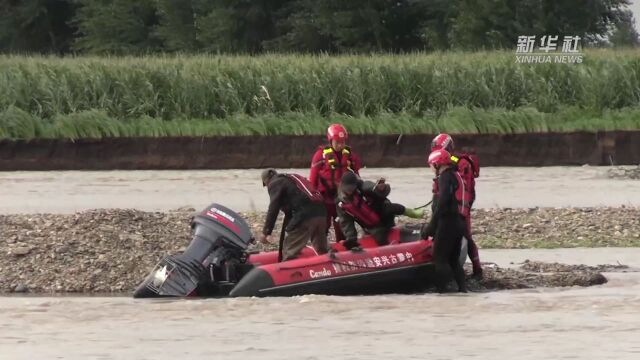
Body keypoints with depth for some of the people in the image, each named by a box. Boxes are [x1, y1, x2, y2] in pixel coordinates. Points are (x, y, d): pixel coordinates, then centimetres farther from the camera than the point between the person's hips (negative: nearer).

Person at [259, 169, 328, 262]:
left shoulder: (275, 184, 7)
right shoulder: (294, 178, 31)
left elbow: (273, 208, -6)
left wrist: (266, 232, -8)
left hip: (304, 216, -8)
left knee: (290, 252, -6)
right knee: (323, 251, 24)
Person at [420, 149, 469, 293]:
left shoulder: (445, 177, -8)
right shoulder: (457, 176, 21)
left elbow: (442, 202, -19)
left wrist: (431, 225, -18)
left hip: (448, 222, -9)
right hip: (460, 222, 9)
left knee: (440, 258, -8)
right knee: (453, 259, 13)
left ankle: (442, 289, -13)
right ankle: (462, 287, 7)